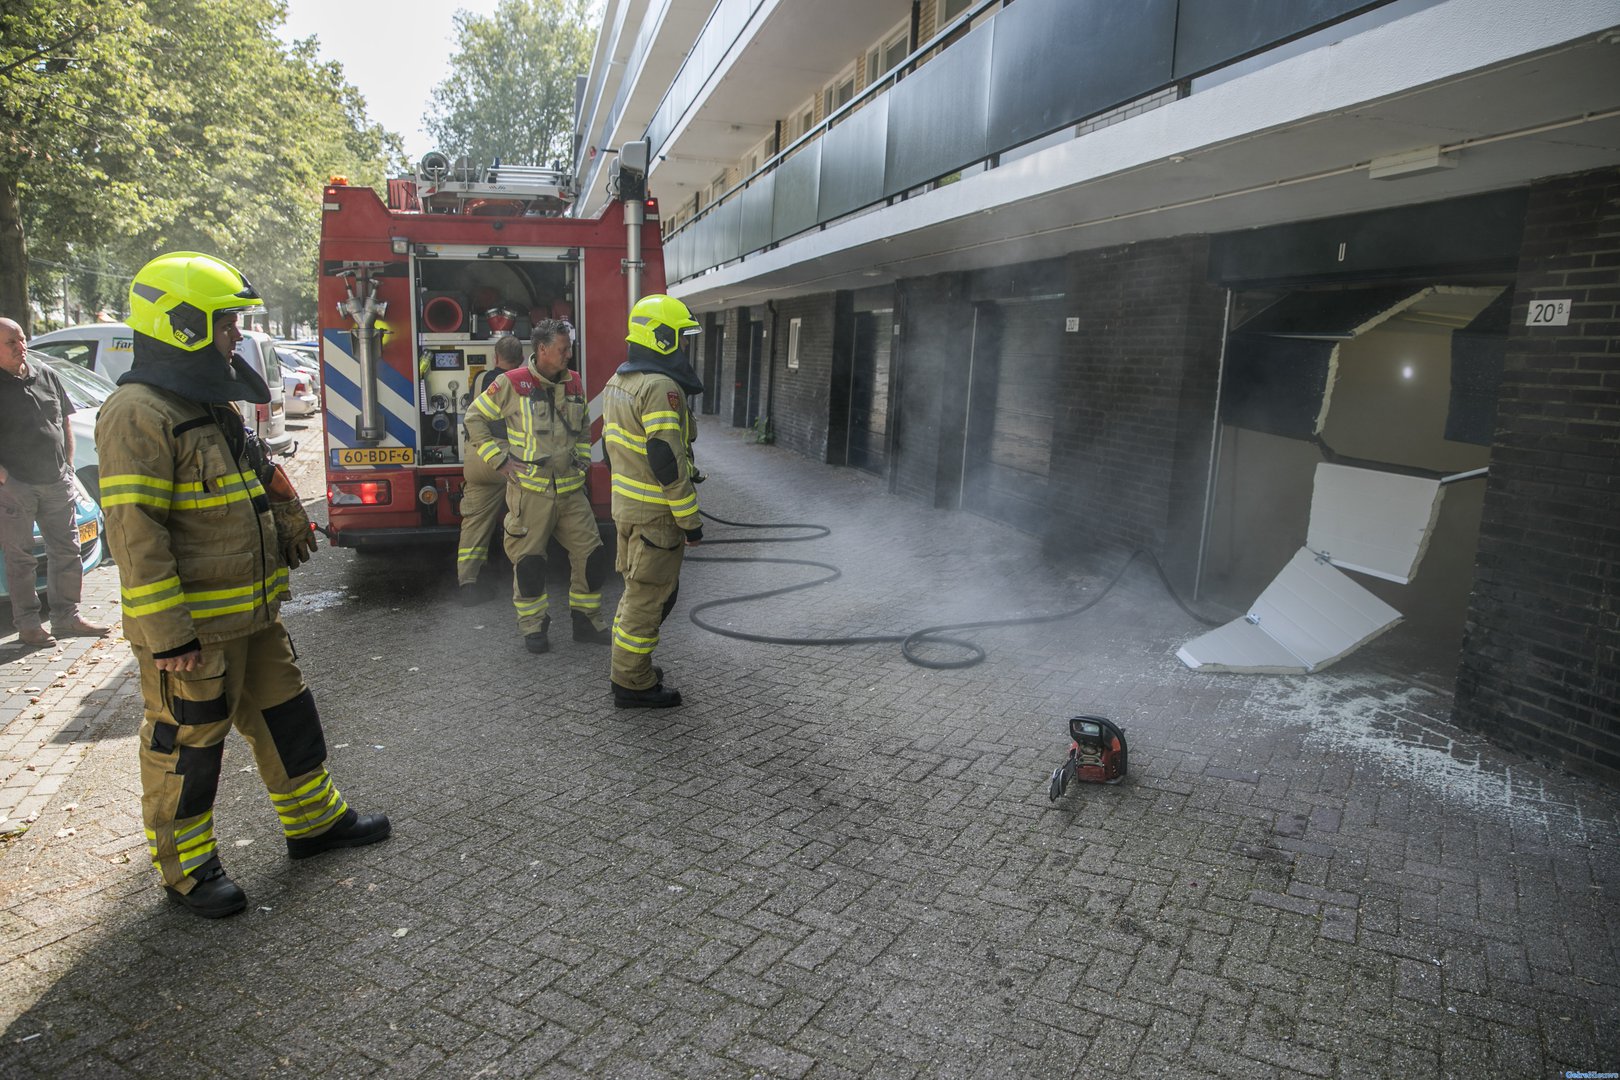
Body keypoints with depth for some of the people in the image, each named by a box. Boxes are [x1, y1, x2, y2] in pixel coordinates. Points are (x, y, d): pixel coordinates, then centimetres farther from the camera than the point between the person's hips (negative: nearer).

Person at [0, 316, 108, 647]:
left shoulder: (46, 376, 10)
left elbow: (65, 421, 18)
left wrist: (68, 465, 9)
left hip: (56, 483, 5)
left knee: (67, 550, 9)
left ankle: (66, 617, 20)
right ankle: (28, 624, 13)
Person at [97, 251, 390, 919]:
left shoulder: (211, 403, 12)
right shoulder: (139, 414, -19)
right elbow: (135, 535, -22)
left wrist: (289, 531, 23)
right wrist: (166, 635, -23)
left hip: (251, 615, 9)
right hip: (191, 629, -9)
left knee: (285, 715, 18)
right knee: (186, 745, 6)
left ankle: (314, 820, 34)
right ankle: (186, 868, 23)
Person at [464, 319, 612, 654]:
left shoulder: (573, 383, 9)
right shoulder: (512, 384, -7)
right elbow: (475, 417, 1)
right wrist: (500, 459, -5)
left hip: (571, 489, 5)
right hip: (530, 491, -5)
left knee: (591, 555, 4)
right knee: (529, 561, 2)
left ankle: (587, 620, 19)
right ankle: (533, 627, 18)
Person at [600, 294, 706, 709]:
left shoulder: (617, 382, 12)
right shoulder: (661, 387, -20)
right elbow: (667, 460, -24)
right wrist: (690, 519, -18)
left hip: (625, 505, 10)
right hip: (656, 513, -10)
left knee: (638, 588, 21)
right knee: (649, 596, 0)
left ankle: (628, 668, 32)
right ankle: (633, 683, 10)